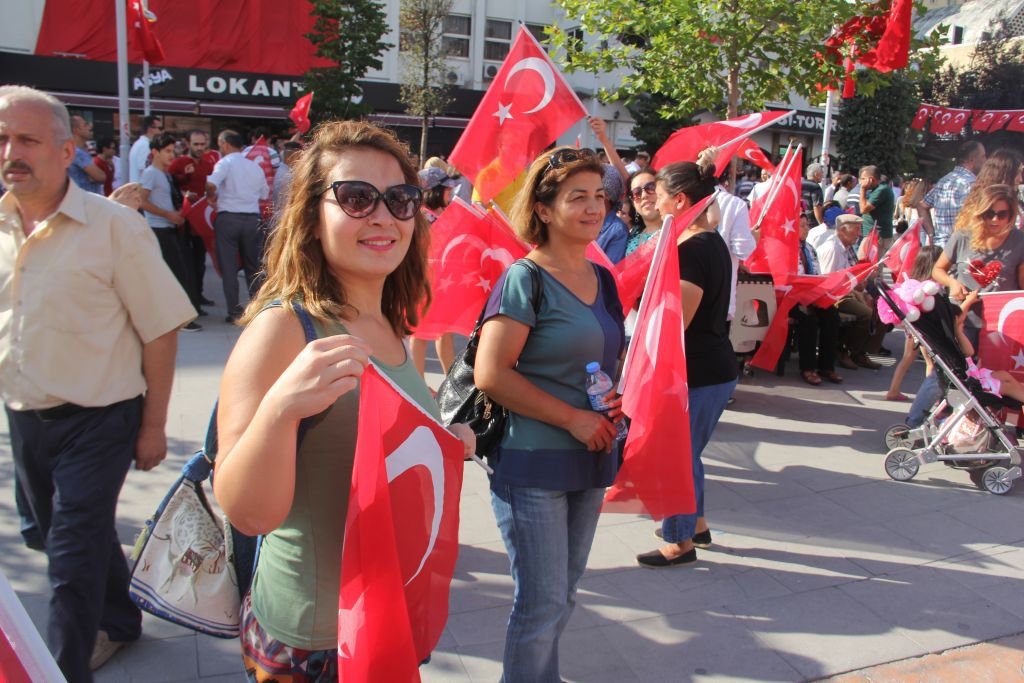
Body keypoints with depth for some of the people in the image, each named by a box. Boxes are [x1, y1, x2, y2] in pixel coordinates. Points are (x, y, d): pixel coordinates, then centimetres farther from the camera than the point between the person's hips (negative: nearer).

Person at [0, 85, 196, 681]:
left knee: (73, 558, -2)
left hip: (96, 420, -6)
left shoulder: (114, 226, -13)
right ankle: (118, 621, 44)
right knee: (74, 536, 21)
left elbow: (160, 330, -11)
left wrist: (154, 426, -10)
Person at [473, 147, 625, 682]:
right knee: (541, 604, 1)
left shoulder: (602, 279, 9)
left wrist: (614, 402, 1)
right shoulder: (525, 280, -14)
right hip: (531, 463, -7)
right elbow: (491, 374, -20)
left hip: (589, 461, 8)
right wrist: (572, 418, -18)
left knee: (560, 598, 20)